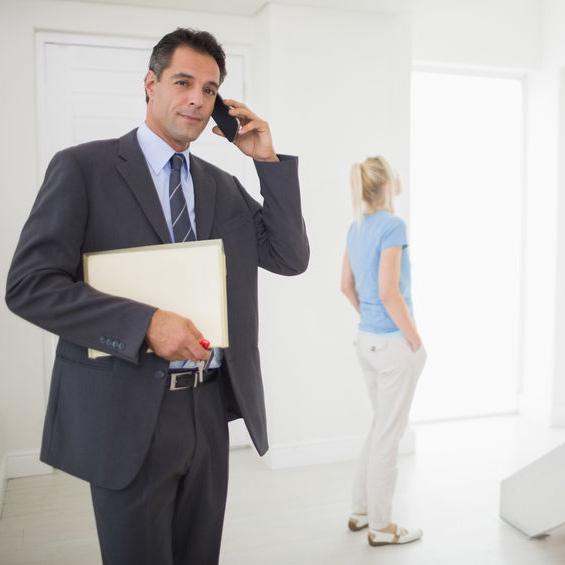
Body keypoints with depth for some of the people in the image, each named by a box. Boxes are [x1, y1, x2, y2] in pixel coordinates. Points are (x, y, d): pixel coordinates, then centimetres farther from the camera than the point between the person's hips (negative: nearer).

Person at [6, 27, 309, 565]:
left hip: (209, 407, 5)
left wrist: (268, 160, 0)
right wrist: (145, 323, -22)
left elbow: (290, 258, 5)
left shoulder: (223, 186, 11)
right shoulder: (83, 167, -5)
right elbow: (29, 284, -12)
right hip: (128, 414, -5)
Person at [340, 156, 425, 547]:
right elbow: (388, 292, -23)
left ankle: (362, 510, 31)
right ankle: (381, 527, 18)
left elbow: (347, 285, 15)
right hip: (395, 344, -8)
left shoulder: (356, 227, 8)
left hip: (369, 340, 8)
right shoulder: (392, 225, -17)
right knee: (389, 434, 4)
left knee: (381, 426, 21)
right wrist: (415, 341, -14)